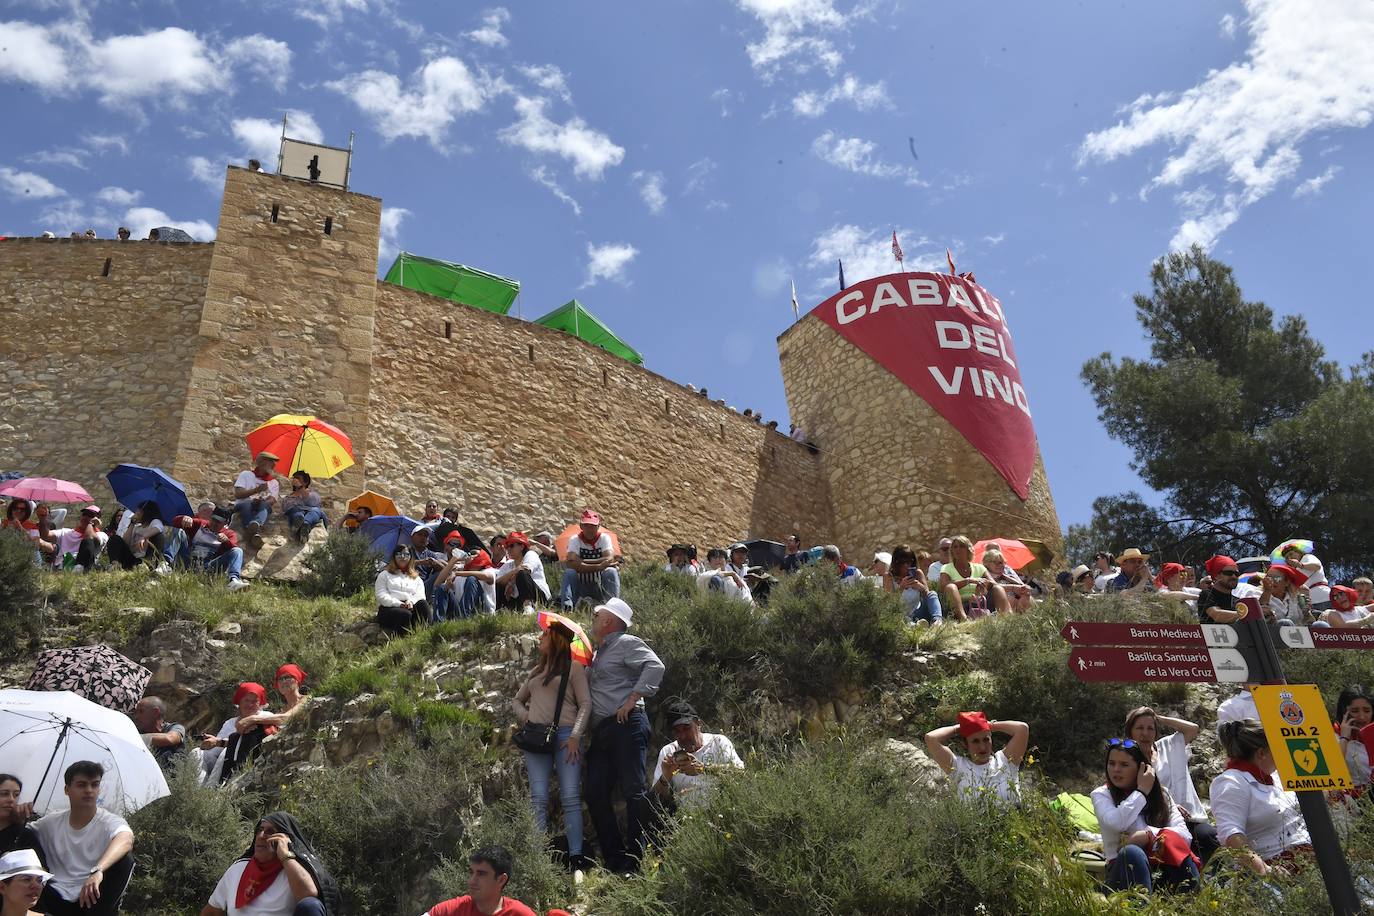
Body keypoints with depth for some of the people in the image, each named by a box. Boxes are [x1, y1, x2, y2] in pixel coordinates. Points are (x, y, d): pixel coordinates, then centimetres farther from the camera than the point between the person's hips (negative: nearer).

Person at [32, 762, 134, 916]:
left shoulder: (111, 822, -8)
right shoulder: (51, 822, 9)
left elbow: (126, 839, -31)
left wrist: (97, 870, -48)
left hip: (93, 900, -2)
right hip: (55, 901, 2)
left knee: (124, 860, -28)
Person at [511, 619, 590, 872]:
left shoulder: (574, 668, 6)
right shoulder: (536, 671, 23)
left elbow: (585, 704, -1)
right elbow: (517, 700, 33)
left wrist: (575, 736, -13)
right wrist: (525, 717, 11)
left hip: (565, 734, -5)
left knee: (570, 797, -9)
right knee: (539, 797, -2)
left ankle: (575, 858, -8)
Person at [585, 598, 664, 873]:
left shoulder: (626, 643, -2)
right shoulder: (598, 653, 25)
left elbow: (655, 666, -17)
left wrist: (632, 700, -18)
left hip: (626, 726, -10)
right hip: (601, 731, 10)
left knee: (633, 790, -7)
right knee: (595, 793, 6)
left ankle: (635, 857, -2)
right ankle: (613, 856, 12)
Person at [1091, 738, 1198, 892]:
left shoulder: (1161, 793, 14)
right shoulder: (1101, 794, 6)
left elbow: (1185, 835, -2)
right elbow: (1115, 823, -19)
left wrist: (1148, 835, -18)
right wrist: (1142, 791, -7)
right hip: (1123, 866, -2)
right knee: (1132, 852, -37)